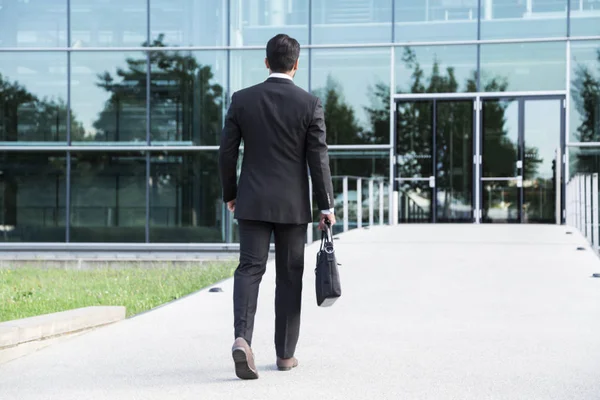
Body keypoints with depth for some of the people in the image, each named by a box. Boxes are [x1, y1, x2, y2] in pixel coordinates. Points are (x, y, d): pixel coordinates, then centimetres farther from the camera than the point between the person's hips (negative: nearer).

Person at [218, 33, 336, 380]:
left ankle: (242, 337, -23)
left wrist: (230, 194, 14)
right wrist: (326, 206, 0)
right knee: (289, 276, 9)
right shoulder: (310, 104, -6)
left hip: (253, 201, 1)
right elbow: (318, 159, -7)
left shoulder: (242, 100, -1)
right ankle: (285, 353, 15)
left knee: (249, 269, 0)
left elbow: (227, 152, 1)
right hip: (293, 205, -1)